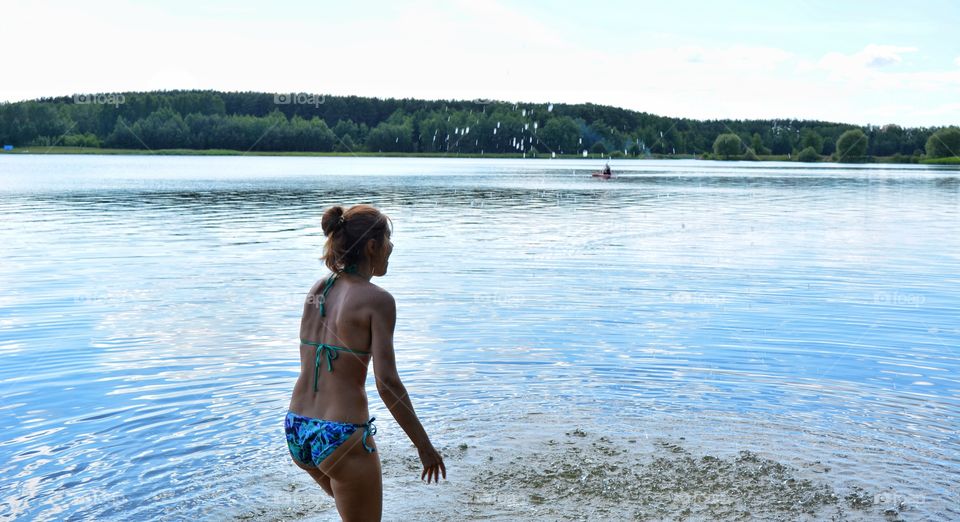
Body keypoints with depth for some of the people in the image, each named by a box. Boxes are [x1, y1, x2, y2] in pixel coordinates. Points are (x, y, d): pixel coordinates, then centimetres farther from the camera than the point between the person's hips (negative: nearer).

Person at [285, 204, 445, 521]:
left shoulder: (317, 291, 6)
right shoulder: (377, 300, -13)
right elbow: (387, 384, -17)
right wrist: (424, 446, -10)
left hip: (297, 431, 7)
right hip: (342, 437, -7)